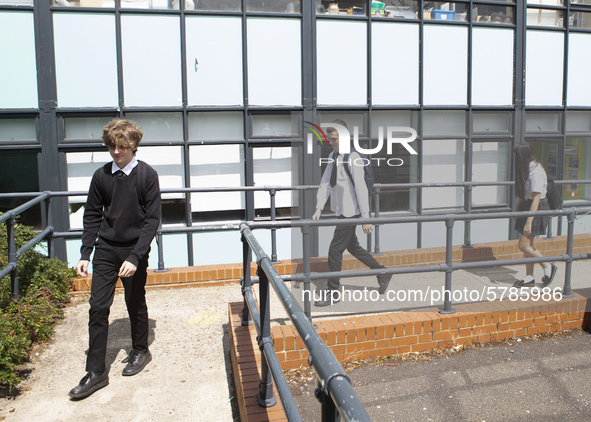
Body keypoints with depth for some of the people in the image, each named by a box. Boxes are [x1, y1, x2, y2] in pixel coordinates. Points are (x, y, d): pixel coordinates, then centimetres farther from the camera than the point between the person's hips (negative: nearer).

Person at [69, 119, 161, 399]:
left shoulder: (147, 175, -8)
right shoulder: (101, 176, 2)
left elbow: (152, 219, -10)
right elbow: (92, 216, 8)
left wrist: (135, 257, -17)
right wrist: (85, 254, 2)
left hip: (134, 250, -2)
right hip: (105, 250, 3)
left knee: (135, 304, 11)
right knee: (98, 307, -1)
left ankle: (140, 351, 35)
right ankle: (96, 371, 9)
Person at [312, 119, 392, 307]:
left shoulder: (352, 158, -18)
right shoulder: (334, 156, 9)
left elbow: (361, 188, -20)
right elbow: (325, 182, 7)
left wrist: (365, 218, -20)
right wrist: (319, 207, -3)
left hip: (350, 211, -9)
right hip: (341, 210, 9)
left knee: (335, 250, -4)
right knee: (352, 247, 20)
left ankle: (332, 293, 11)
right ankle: (383, 273, 36)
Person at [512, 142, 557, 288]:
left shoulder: (535, 171, -22)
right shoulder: (525, 169, 7)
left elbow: (536, 199, -23)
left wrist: (528, 222, -24)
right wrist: (516, 210, 18)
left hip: (537, 209, -9)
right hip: (526, 206, 9)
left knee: (523, 245, -6)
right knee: (527, 245, 12)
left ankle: (548, 266, 13)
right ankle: (529, 277, 21)